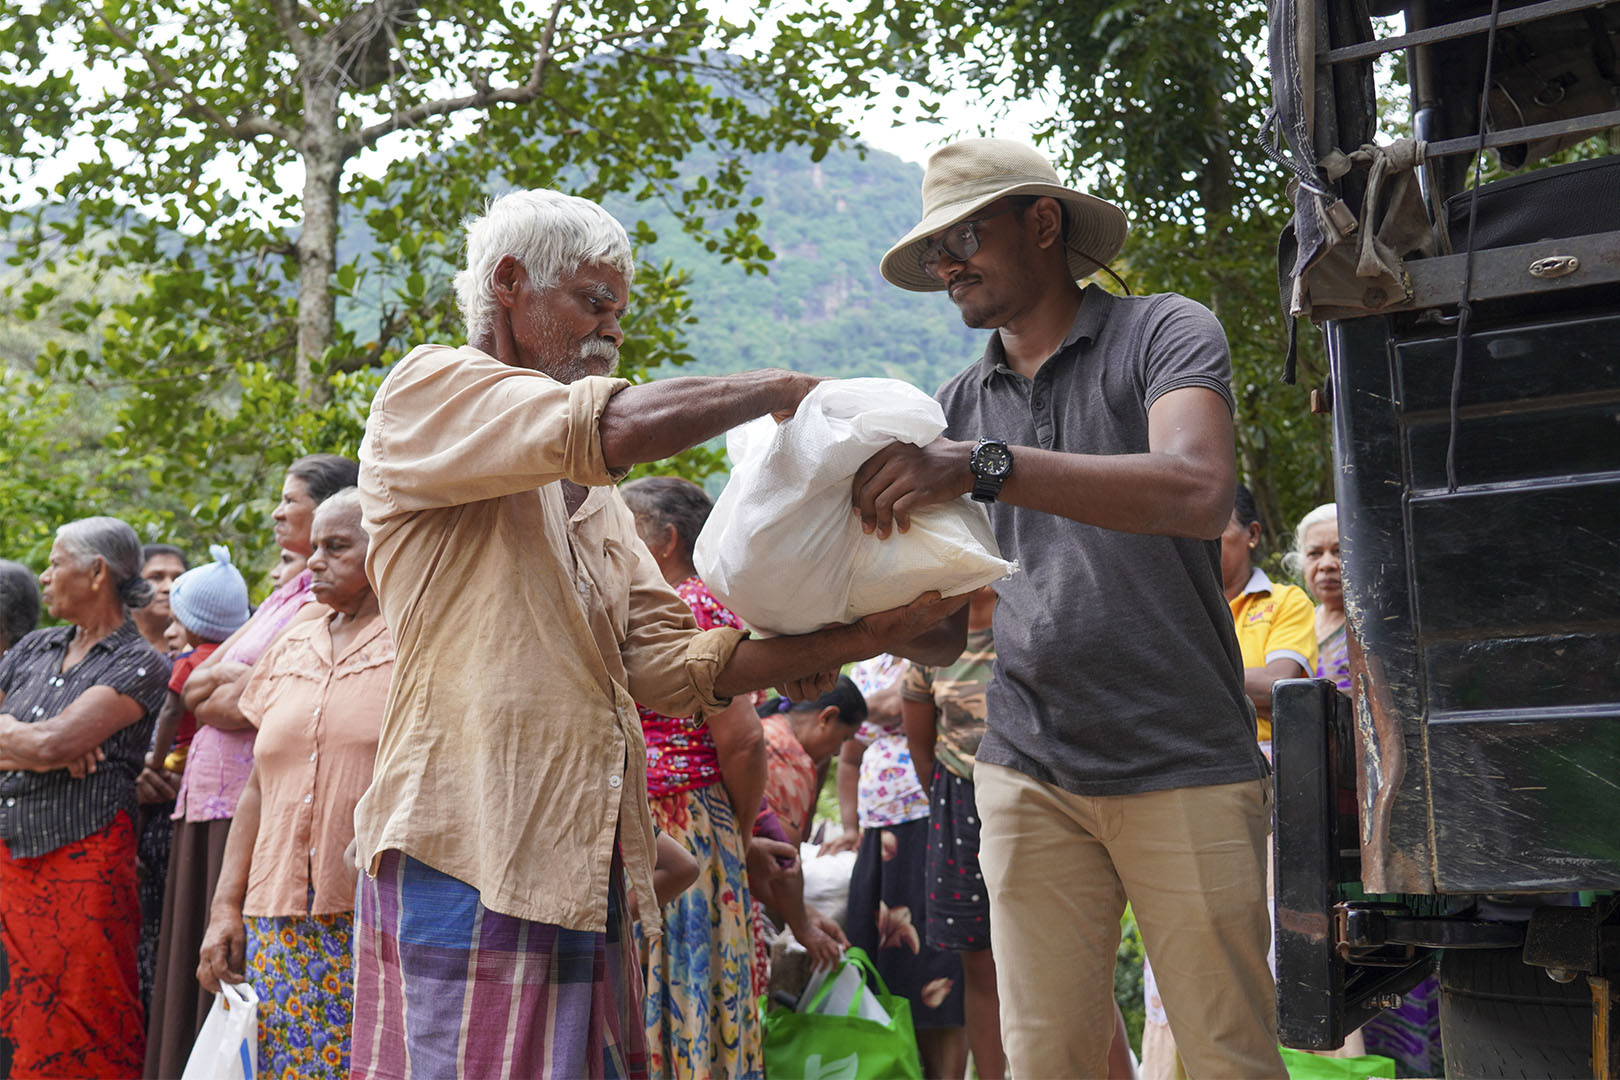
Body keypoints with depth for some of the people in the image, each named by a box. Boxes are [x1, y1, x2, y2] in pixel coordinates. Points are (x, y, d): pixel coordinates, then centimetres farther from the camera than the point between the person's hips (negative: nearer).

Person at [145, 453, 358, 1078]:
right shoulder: (283, 598, 21)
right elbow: (193, 690, 17)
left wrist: (221, 693, -2)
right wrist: (226, 675, -2)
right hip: (207, 803, 10)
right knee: (196, 973, 11)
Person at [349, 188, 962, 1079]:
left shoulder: (592, 491, 25)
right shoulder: (427, 391, 0)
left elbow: (666, 661, 13)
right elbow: (617, 428, -18)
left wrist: (861, 639, 2)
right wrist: (777, 390, -2)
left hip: (588, 865, 8)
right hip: (474, 853, -8)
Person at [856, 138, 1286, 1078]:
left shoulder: (1163, 333, 0)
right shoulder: (961, 404, 15)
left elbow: (1198, 495, -21)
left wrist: (987, 465, -28)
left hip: (1184, 768, -4)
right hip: (1030, 773, 4)